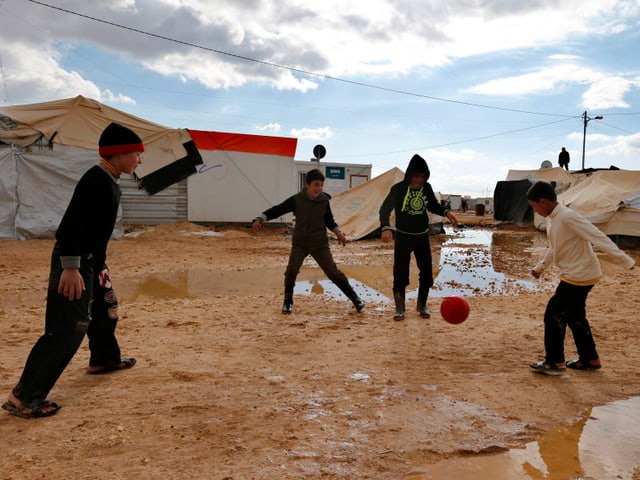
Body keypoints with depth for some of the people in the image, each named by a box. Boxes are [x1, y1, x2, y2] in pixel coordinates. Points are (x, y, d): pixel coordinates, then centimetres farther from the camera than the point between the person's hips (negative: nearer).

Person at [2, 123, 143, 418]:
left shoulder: (110, 182, 12)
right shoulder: (96, 179, -19)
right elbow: (73, 222, -26)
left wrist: (98, 262, 25)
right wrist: (70, 266, -30)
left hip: (92, 259, 11)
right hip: (74, 262, -11)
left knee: (105, 309, 25)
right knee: (67, 329, -12)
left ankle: (103, 359, 46)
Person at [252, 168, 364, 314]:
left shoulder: (324, 201, -4)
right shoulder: (296, 200, -10)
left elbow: (329, 220, 12)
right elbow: (277, 210, -8)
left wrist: (337, 231, -2)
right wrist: (260, 218, -20)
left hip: (320, 243, 0)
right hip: (300, 243, 0)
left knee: (333, 271, -1)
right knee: (291, 270, -12)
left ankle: (354, 297, 12)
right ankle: (288, 301, 11)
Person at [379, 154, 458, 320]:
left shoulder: (427, 188, -3)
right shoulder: (399, 189, -14)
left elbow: (433, 206, 12)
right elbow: (385, 209, -12)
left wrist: (446, 212, -8)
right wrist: (385, 228, -28)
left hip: (422, 236, 4)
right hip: (403, 237, -3)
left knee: (427, 272, 5)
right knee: (400, 273, -2)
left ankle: (422, 305, 22)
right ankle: (399, 308, 11)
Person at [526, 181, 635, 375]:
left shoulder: (567, 217, -23)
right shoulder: (552, 218, 7)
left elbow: (598, 238, -26)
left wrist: (624, 260, -28)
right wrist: (540, 267, 29)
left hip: (580, 275, -9)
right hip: (574, 275, 9)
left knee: (553, 315, -3)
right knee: (575, 316, 18)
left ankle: (554, 362, 9)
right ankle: (590, 359, 31)